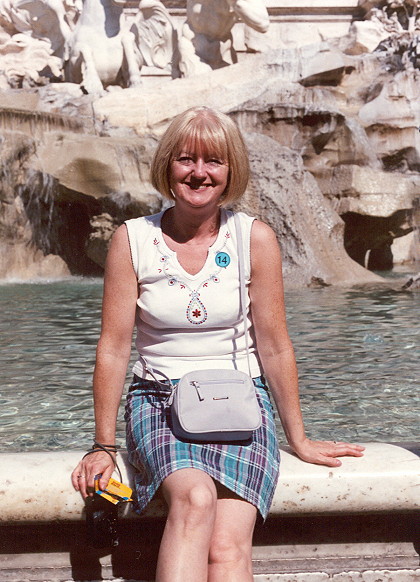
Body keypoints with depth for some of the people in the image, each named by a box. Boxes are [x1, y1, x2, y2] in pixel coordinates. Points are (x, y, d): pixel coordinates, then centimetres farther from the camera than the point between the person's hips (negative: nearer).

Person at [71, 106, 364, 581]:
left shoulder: (255, 239, -1)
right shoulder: (132, 240, -2)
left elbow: (275, 349, 3)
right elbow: (114, 348, 0)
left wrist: (299, 439, 8)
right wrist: (103, 447, 1)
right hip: (160, 402, 0)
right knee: (195, 498, -33)